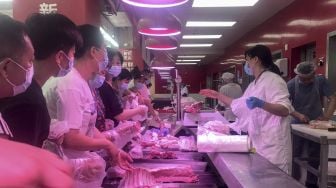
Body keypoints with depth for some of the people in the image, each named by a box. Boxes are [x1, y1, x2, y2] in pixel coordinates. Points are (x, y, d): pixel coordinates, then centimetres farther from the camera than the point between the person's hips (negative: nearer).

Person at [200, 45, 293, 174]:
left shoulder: (272, 80, -12)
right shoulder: (255, 84, 15)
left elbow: (285, 109, -21)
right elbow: (239, 105, 23)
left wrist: (261, 104, -37)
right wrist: (217, 95, 24)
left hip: (271, 143, -9)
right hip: (258, 141, 9)